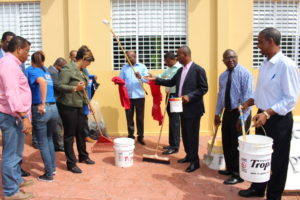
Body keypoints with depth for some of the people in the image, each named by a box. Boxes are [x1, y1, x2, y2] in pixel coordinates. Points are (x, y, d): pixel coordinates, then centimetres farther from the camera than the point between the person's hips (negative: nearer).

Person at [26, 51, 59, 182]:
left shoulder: (32, 71, -4)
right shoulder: (46, 71, 14)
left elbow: (42, 82, -24)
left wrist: (42, 103, -22)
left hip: (40, 110, -6)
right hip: (53, 108, 6)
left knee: (43, 143, 5)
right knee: (49, 139, 23)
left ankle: (49, 174, 12)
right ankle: (52, 167, 32)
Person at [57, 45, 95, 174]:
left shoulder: (81, 71, 12)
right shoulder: (67, 69, -14)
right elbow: (60, 86, -19)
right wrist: (75, 88, -30)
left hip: (79, 105, 8)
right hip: (67, 106, -8)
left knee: (80, 132, 17)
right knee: (69, 134, 2)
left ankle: (83, 156, 35)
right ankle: (71, 163, 11)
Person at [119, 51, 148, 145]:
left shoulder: (142, 66, 4)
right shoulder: (124, 67, 10)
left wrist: (140, 77, -25)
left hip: (139, 96, -2)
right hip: (127, 96, 2)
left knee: (140, 117, 4)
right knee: (129, 117, 7)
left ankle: (140, 136, 14)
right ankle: (130, 136, 17)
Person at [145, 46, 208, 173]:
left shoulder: (198, 70, -13)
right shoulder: (180, 70, 11)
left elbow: (204, 88, -15)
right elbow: (171, 82, 17)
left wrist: (189, 96, -24)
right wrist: (156, 79, 9)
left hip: (193, 108, -8)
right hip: (183, 108, 8)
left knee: (192, 135, -2)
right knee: (185, 134, 16)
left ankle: (195, 161, 8)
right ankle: (189, 155, 32)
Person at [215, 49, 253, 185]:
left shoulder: (244, 74, -14)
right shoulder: (222, 76, 9)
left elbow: (248, 97, -18)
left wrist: (242, 118, -21)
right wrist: (217, 113, 13)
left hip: (240, 113, -7)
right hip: (227, 112, 7)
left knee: (237, 144, 0)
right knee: (226, 143, 15)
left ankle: (238, 175, 14)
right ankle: (230, 168, 34)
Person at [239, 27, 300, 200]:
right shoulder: (265, 65, 7)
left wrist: (267, 114, -26)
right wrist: (249, 103, 3)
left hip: (279, 120, -8)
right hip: (262, 117, 8)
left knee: (277, 160, 9)